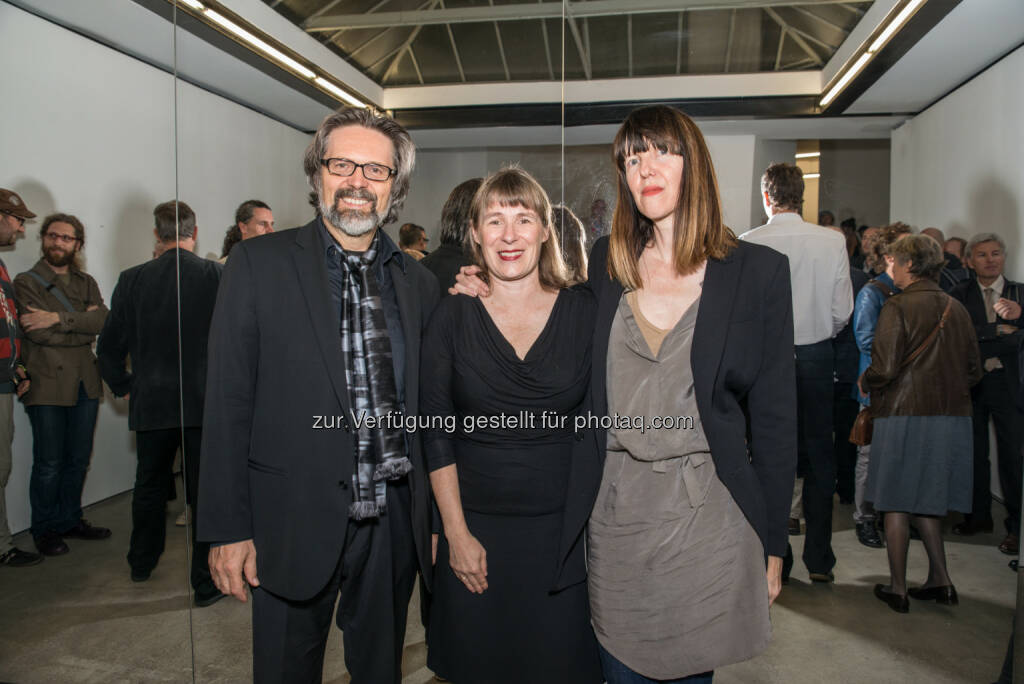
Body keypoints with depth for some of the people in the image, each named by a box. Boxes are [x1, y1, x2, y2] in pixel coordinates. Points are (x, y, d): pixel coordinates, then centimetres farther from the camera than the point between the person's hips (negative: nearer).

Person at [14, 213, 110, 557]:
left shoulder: (86, 283, 13)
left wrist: (59, 318, -17)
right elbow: (38, 333, -15)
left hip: (85, 383, 4)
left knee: (78, 459, 12)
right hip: (47, 385, -4)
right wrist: (82, 326, -8)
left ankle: (70, 520, 26)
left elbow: (103, 321, -7)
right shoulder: (26, 282, 0)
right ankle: (45, 529, 17)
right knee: (49, 463, 2)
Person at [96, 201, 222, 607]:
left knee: (150, 487, 22)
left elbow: (109, 348, 2)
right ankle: (206, 584, 11)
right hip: (206, 403, -3)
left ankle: (142, 563, 41)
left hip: (151, 403, 3)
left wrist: (124, 387, 17)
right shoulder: (218, 276, -9)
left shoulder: (133, 280, -2)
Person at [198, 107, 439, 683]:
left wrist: (433, 520, 8)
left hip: (395, 522, 3)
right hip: (294, 523, -3)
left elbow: (425, 410, 7)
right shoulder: (259, 263, -5)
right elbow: (228, 404, -6)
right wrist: (229, 529, -7)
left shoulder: (418, 281, 5)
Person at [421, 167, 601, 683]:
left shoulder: (583, 313, -3)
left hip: (564, 527, 0)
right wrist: (456, 533, -5)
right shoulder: (451, 319, -4)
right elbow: (436, 433, -3)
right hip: (477, 528, 0)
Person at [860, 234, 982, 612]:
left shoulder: (898, 307, -12)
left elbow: (884, 368, -18)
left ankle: (897, 587, 15)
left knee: (897, 503, 6)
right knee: (926, 500, 19)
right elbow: (973, 370, 11)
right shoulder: (957, 309, 7)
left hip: (906, 415, -6)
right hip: (952, 417, 6)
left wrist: (864, 382, 2)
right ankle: (940, 580, 22)